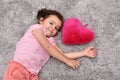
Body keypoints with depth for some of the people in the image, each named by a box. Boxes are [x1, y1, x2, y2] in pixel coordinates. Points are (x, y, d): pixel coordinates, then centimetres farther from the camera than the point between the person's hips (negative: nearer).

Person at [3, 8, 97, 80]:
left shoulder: (50, 40, 29)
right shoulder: (36, 28, 8)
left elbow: (62, 54, 22)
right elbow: (48, 48, -2)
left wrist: (84, 53, 19)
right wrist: (68, 61, 2)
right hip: (18, 67, -7)